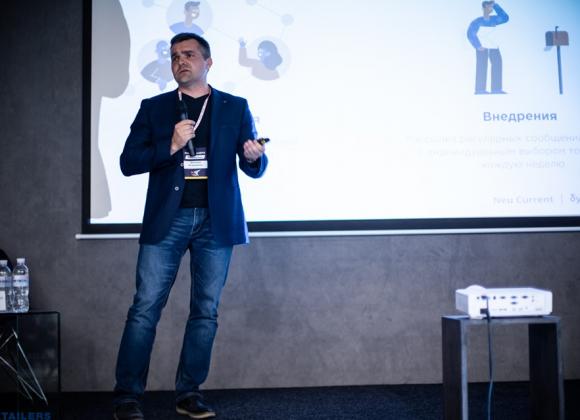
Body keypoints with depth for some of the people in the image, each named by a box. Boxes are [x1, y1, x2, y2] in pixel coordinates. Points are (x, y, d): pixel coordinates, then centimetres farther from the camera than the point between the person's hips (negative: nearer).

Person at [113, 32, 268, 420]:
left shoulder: (235, 108, 10)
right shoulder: (154, 108, 9)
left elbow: (255, 169, 6)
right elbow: (128, 162, 2)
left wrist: (254, 156, -18)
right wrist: (170, 146, -13)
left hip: (215, 221, 1)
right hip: (166, 220, -1)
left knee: (206, 311, 5)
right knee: (145, 308, -4)